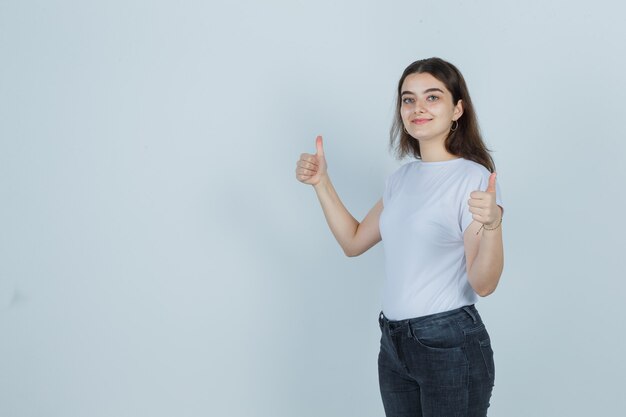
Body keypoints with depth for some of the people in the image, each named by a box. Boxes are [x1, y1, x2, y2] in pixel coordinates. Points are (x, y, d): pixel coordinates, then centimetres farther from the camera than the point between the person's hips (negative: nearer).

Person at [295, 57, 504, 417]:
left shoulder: (475, 178, -12)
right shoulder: (402, 178, 10)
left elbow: (483, 285, -18)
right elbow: (354, 242, 18)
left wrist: (492, 224, -36)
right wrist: (321, 182, 11)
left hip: (450, 345, -6)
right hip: (393, 344, 7)